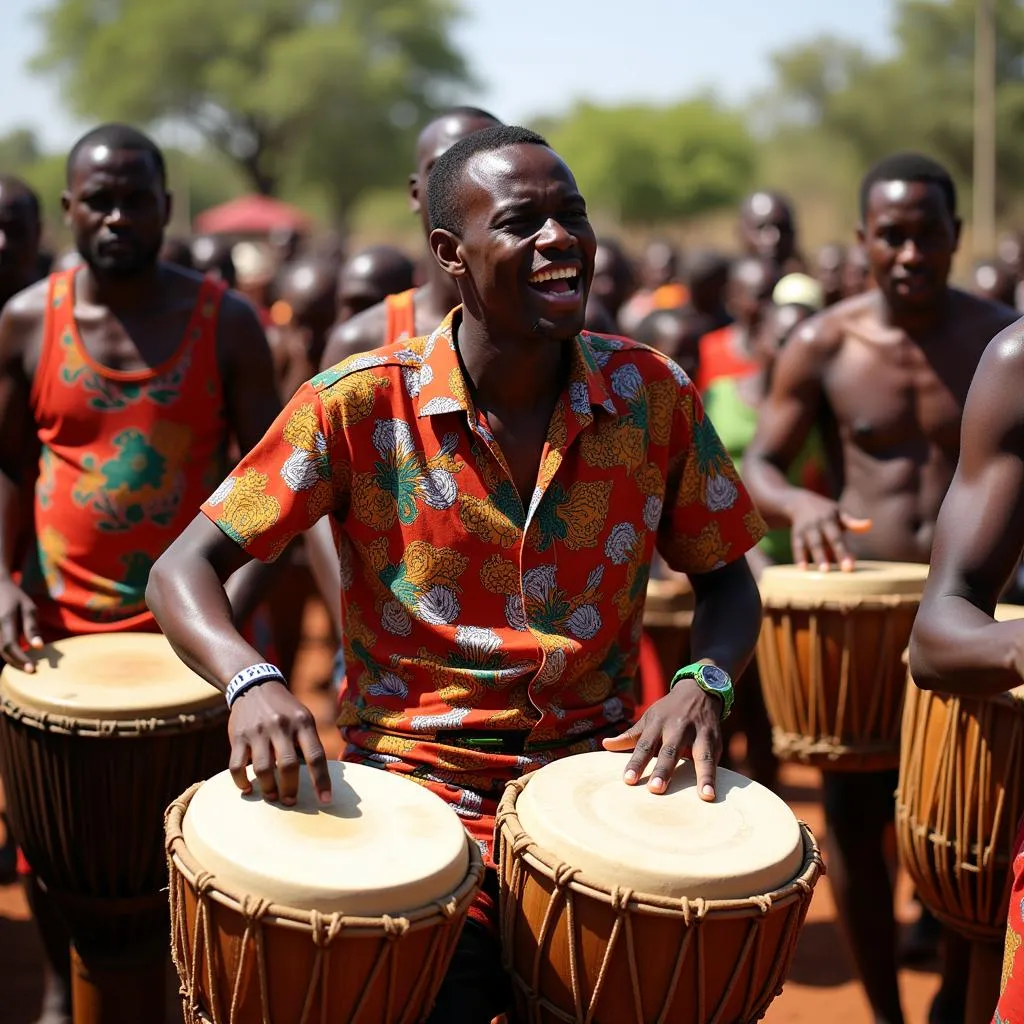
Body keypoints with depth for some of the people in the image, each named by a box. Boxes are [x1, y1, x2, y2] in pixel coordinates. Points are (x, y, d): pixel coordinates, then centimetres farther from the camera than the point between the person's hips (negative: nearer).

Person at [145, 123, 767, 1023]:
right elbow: (185, 568, -8)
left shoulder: (653, 396, -2)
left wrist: (703, 684, -12)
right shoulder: (359, 405, -9)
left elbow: (725, 578, 9)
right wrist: (252, 682, -28)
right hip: (418, 789, -2)